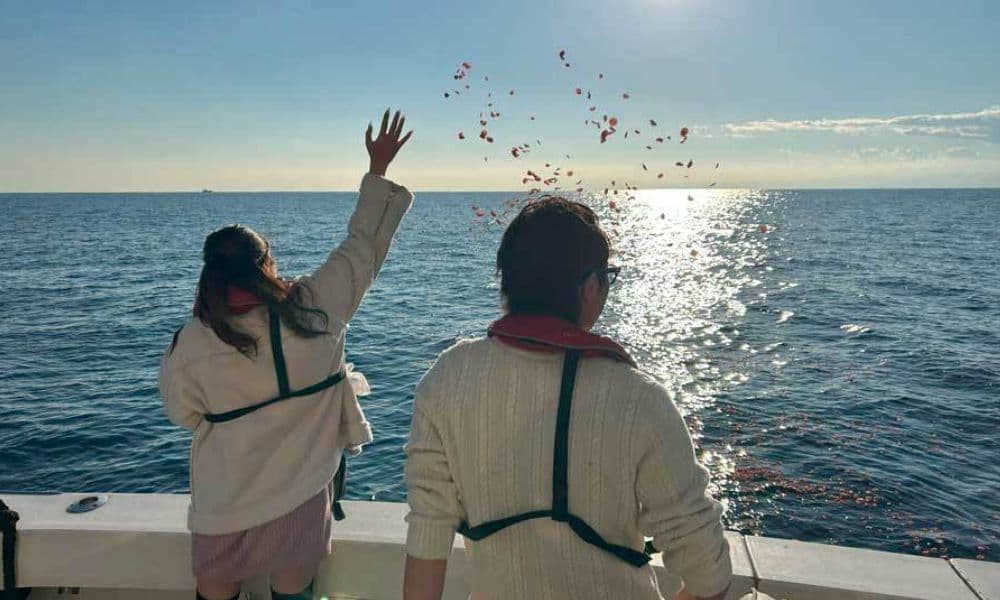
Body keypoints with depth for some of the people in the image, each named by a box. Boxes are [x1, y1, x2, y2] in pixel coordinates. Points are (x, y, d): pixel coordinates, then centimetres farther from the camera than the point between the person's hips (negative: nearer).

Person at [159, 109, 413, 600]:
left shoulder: (192, 342, -15)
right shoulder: (315, 306, -16)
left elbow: (184, 413, 2)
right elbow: (364, 246, -4)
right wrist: (378, 169, 5)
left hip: (223, 507, 0)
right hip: (300, 496, 0)